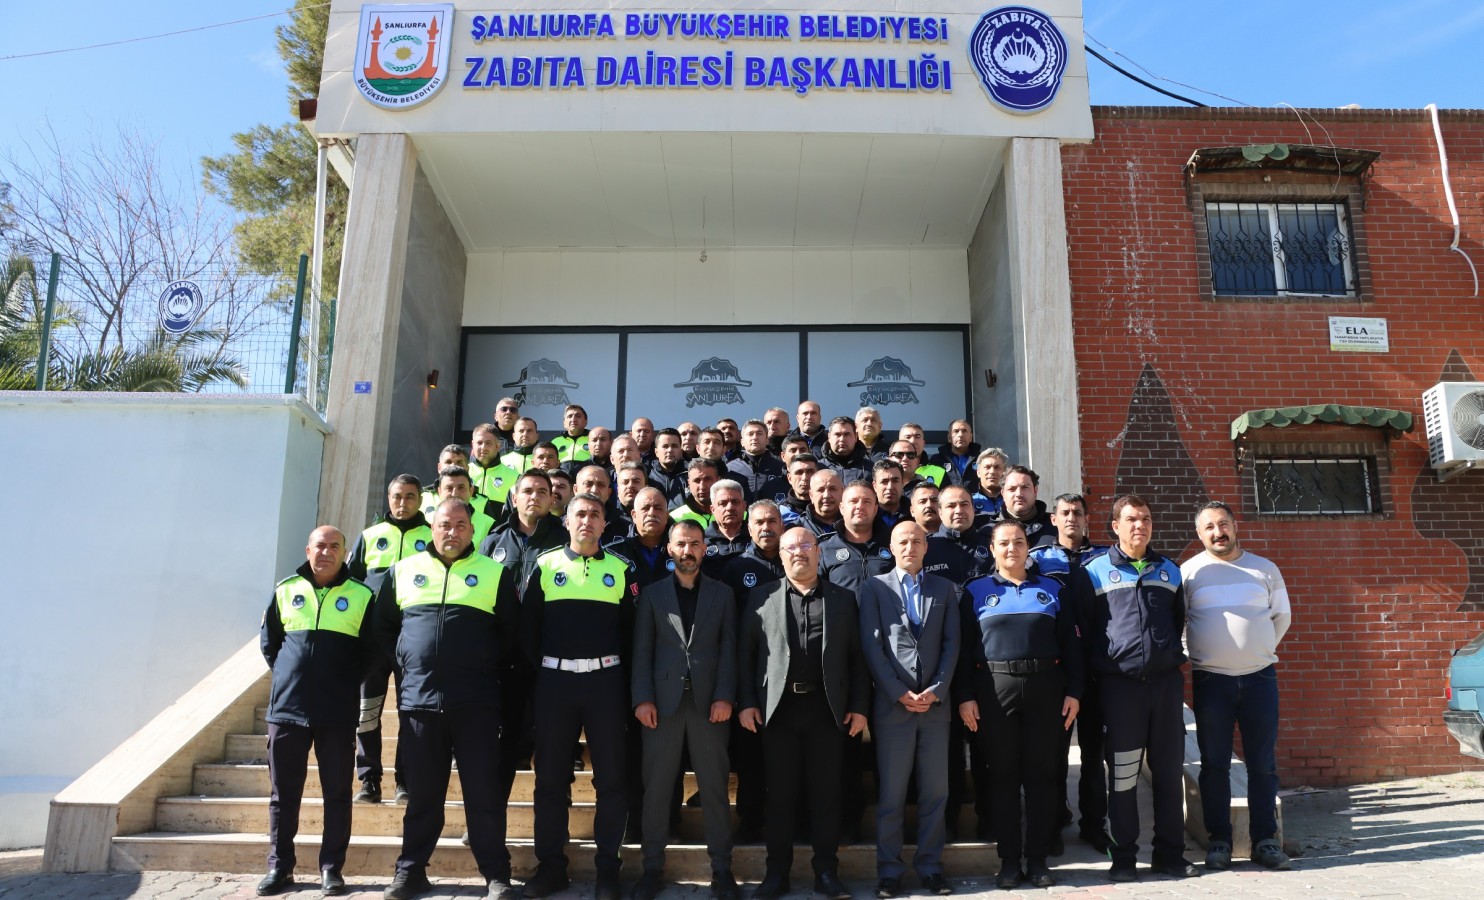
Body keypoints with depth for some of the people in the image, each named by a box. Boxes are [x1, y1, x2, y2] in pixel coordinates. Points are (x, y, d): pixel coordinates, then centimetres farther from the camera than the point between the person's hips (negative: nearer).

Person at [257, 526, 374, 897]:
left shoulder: (361, 597, 1)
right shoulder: (285, 591, 7)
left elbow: (373, 654, 6)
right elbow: (268, 642, 17)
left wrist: (364, 694, 2)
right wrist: (289, 675, 9)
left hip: (338, 714, -2)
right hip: (286, 709, 2)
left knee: (337, 793, 5)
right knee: (284, 793, 9)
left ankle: (331, 867, 14)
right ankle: (279, 866, 21)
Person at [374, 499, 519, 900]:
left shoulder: (494, 573, 5)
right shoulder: (403, 571, 11)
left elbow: (511, 631, 9)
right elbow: (383, 626, 18)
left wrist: (488, 666, 3)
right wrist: (404, 661, 8)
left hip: (476, 701, -2)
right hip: (418, 699, 2)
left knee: (484, 792, 1)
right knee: (422, 793, 11)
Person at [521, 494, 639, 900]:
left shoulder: (620, 569, 6)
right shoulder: (545, 565, 5)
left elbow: (631, 629, 7)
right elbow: (528, 626, 5)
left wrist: (624, 677, 2)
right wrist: (540, 670, 1)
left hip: (605, 680, 0)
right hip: (554, 680, 0)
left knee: (611, 776, 3)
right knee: (550, 776, 7)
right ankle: (551, 865, 20)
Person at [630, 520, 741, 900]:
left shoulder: (722, 593, 9)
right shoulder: (651, 593, 9)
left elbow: (729, 649, 3)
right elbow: (642, 650, 4)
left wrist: (725, 697, -7)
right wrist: (643, 698, -6)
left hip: (709, 700, 0)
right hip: (663, 700, 0)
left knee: (714, 787, 4)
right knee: (656, 787, 5)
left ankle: (721, 868, 14)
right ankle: (653, 867, 17)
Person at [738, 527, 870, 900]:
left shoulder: (843, 599, 8)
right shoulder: (761, 598, 6)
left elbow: (856, 657, 6)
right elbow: (745, 652, 3)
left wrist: (859, 706, -1)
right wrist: (747, 702, -4)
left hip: (827, 707, 0)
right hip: (777, 707, 0)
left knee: (826, 793, 7)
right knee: (780, 794, 7)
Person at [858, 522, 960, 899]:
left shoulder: (945, 588, 11)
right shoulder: (875, 587, 4)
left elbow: (951, 644, 5)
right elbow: (871, 645, -3)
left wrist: (937, 689, -6)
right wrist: (900, 693, -9)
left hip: (935, 703, 2)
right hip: (892, 705, -2)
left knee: (935, 792, 7)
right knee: (891, 794, 3)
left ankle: (930, 866, 18)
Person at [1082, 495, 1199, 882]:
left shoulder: (1169, 571, 12)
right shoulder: (1095, 571, 1)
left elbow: (1179, 620, 23)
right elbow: (1084, 628, 4)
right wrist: (1097, 668, 2)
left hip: (1166, 680, 3)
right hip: (1119, 683, -3)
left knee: (1169, 770, 8)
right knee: (1122, 775, 2)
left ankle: (1170, 853, 20)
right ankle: (1123, 857, 12)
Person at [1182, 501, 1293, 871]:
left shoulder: (1265, 569, 7)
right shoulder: (1188, 572, 1)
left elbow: (1282, 615, 17)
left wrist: (1260, 651, 13)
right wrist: (1196, 653, 4)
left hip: (1260, 677, 2)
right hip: (1210, 679, -1)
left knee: (1263, 763, 5)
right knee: (1214, 764, 3)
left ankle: (1264, 840, 15)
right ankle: (1219, 840, 12)